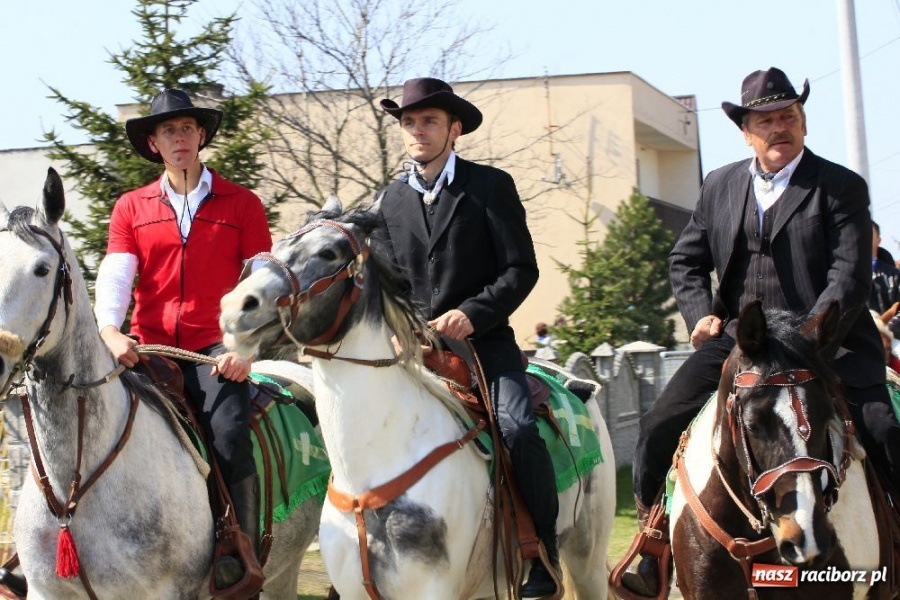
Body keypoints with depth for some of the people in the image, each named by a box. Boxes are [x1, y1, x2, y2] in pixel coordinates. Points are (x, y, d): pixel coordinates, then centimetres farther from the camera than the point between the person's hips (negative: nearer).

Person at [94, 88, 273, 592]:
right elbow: (115, 274, 1)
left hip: (214, 350, -2)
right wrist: (110, 329, -19)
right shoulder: (130, 209, 14)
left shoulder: (242, 204, 8)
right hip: (147, 350, 2)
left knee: (229, 439, -27)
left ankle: (240, 556, -15)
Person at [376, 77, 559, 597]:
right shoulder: (392, 199, 14)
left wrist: (472, 313, -18)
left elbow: (522, 270, -4)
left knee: (519, 429, -26)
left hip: (484, 342, -4)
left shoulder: (491, 186, 1)